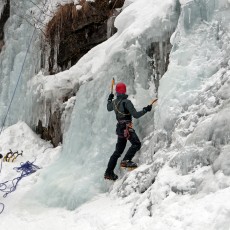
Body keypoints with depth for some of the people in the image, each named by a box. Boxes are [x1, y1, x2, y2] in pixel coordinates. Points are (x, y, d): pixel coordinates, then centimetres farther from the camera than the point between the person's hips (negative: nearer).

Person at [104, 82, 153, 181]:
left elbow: (109, 108, 32)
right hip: (126, 127, -8)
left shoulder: (114, 102, 9)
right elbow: (135, 115, -17)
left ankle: (109, 172, 15)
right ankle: (126, 161, -30)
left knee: (118, 151, 13)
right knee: (136, 144, -16)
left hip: (120, 127, 8)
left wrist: (109, 99, 46)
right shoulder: (126, 102, -14)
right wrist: (145, 110, -8)